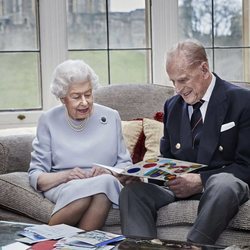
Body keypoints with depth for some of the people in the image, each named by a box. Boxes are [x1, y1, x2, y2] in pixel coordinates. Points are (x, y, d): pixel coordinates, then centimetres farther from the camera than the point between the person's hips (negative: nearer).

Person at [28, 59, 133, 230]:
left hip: (106, 184, 2)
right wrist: (65, 176, -17)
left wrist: (109, 173, -11)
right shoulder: (48, 121, 6)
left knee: (106, 181, -36)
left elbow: (125, 165, 12)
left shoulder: (111, 117, 11)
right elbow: (35, 176, 3)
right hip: (62, 188, -1)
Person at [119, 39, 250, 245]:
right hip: (180, 183, 5)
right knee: (132, 190, -24)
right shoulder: (172, 105, 15)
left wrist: (201, 180, -19)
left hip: (222, 183, -4)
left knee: (223, 185, -41)